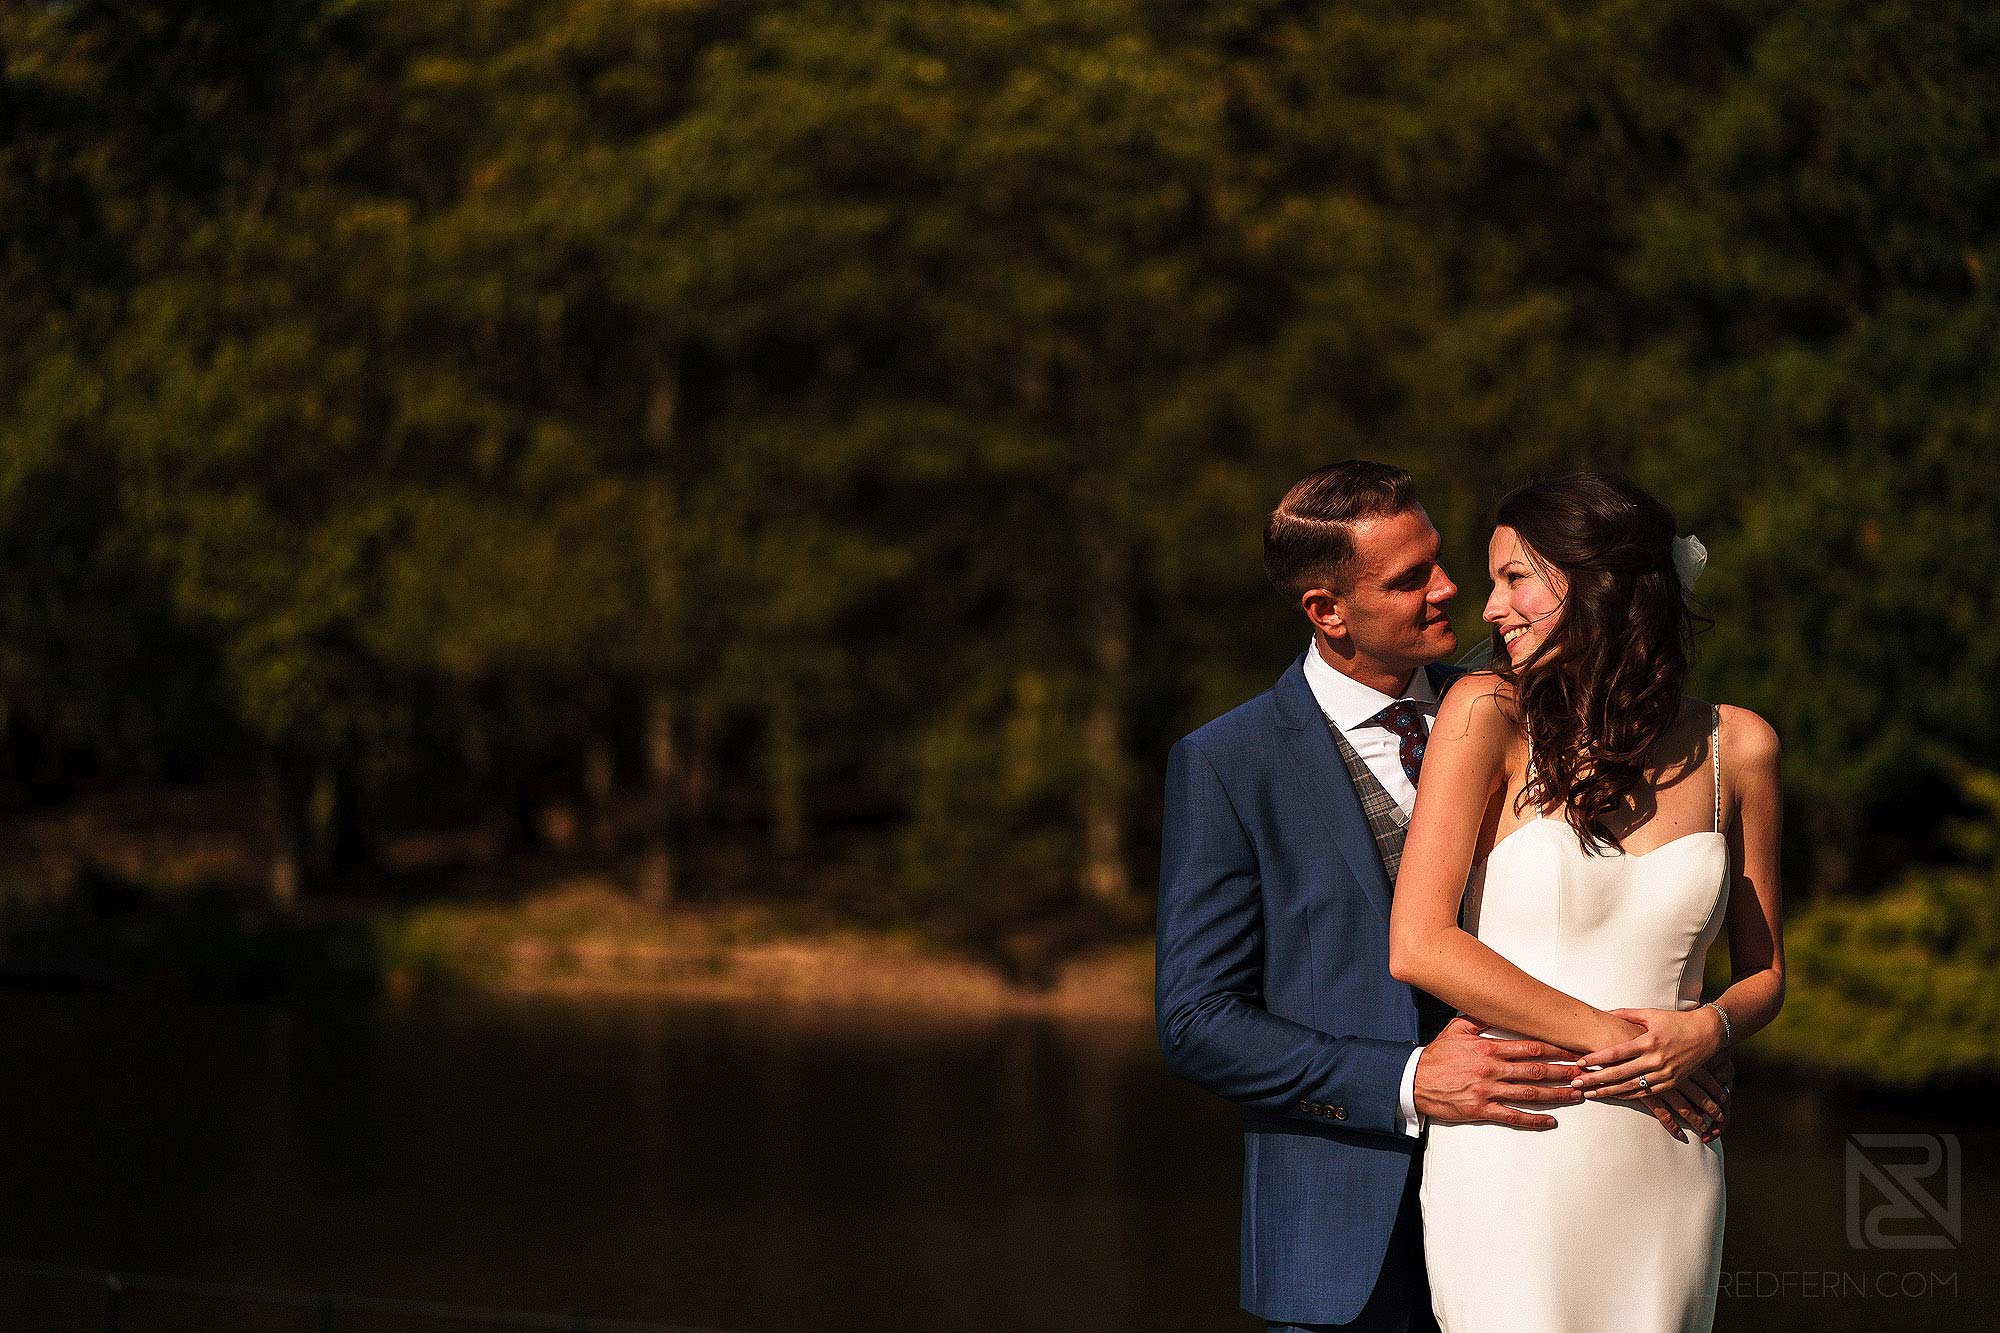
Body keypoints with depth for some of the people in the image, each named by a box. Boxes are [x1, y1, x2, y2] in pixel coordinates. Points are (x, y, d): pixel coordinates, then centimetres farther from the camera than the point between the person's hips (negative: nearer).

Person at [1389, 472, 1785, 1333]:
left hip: (1667, 1166, 3)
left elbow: (1763, 972, 15)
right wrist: (1610, 1036, -10)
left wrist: (1707, 1031, -8)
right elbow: (1417, 946, -10)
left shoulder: (1736, 747, 6)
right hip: (1517, 1158, -3)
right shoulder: (1488, 713, -3)